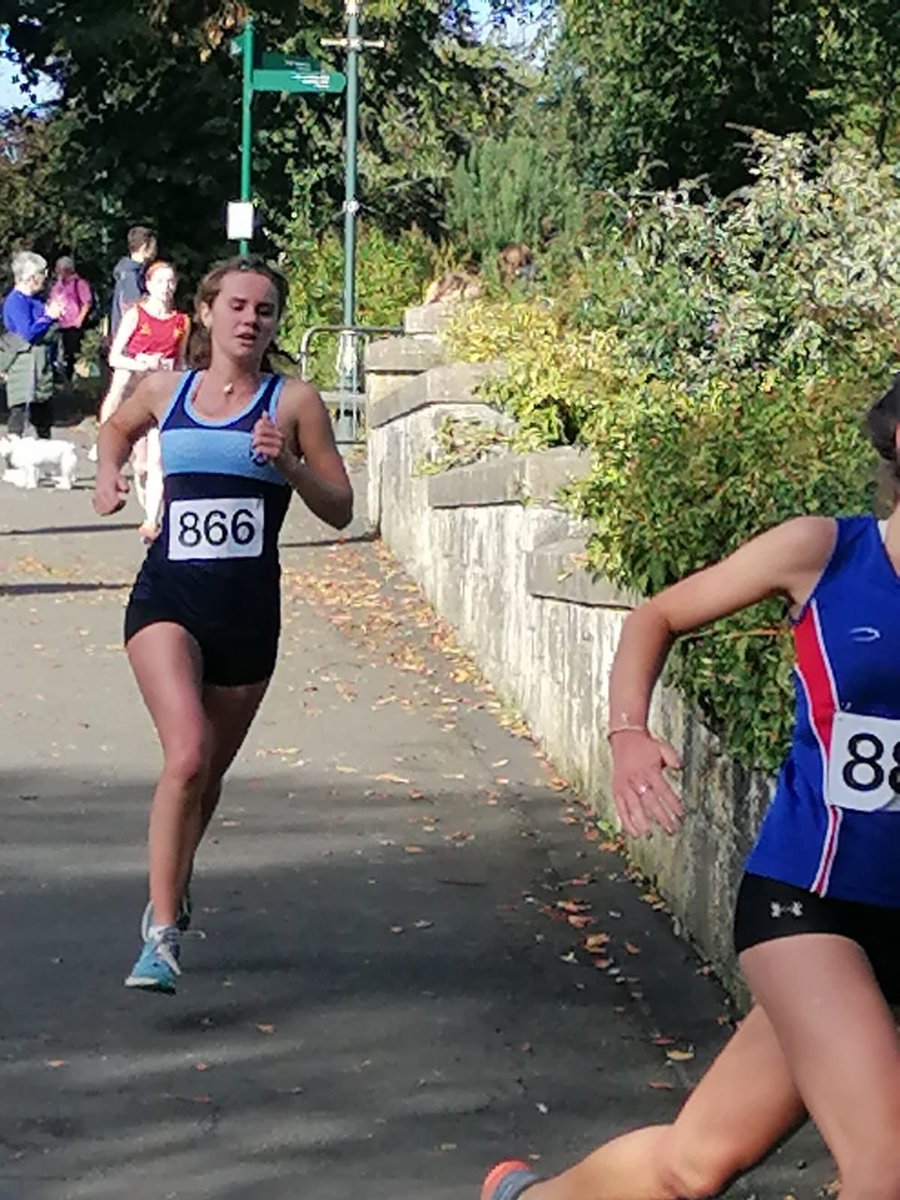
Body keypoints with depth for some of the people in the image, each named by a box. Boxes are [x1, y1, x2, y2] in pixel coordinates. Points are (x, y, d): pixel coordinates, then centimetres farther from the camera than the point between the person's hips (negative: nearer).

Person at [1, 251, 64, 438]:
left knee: (44, 406, 18)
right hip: (24, 364, -10)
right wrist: (49, 316, -14)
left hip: (41, 361, 10)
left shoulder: (33, 299, 11)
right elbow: (28, 333, -24)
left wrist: (53, 312, 4)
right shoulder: (16, 301, -16)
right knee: (21, 407, -11)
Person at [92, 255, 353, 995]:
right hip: (168, 598, -1)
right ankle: (162, 935, -19)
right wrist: (109, 476, 10)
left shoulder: (294, 402, 1)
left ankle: (168, 900, 41)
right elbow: (118, 428, 30)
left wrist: (288, 464, -15)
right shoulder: (164, 391, 7)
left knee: (209, 775, 14)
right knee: (187, 754, -23)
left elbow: (339, 510, 2)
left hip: (248, 610, 1)